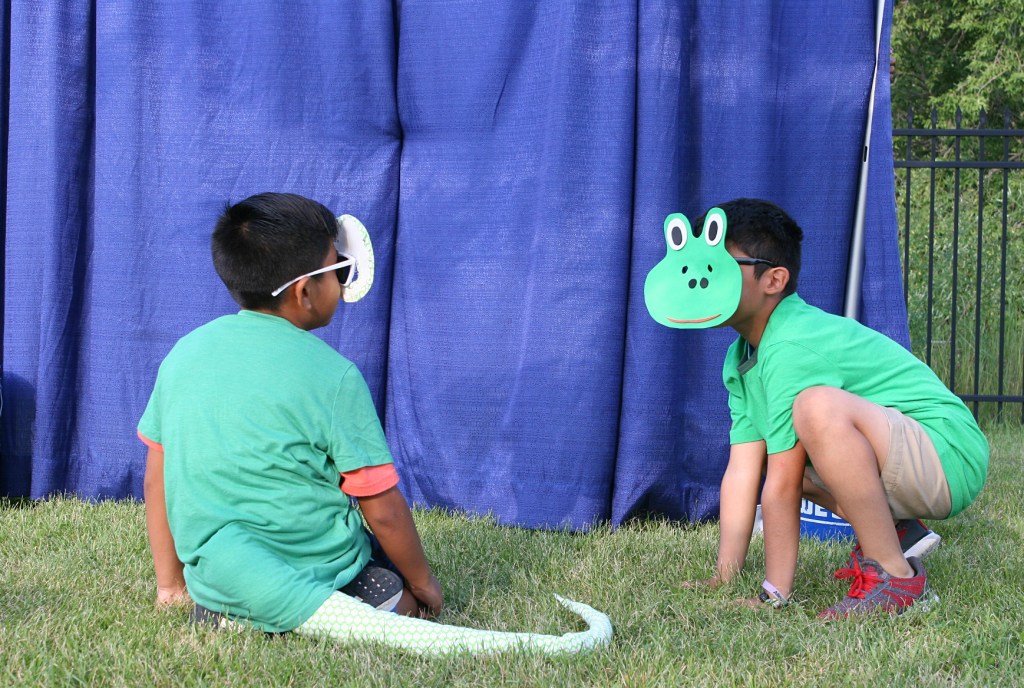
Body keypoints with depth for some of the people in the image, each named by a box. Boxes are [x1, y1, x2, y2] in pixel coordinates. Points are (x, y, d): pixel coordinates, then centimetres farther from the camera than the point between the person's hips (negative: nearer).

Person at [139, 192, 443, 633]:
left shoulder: (184, 353, 2)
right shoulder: (332, 375, -13)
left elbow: (157, 480, 10)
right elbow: (383, 510, -9)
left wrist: (170, 585, 21)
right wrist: (423, 583, 8)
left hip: (213, 586, 5)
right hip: (316, 587, -5)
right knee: (414, 599, 16)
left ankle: (219, 616, 5)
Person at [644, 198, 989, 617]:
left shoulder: (793, 347, -23)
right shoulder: (740, 359, 6)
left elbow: (783, 486, -23)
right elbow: (741, 472, 3)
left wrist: (775, 596, -18)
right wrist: (722, 580, 0)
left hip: (950, 456, -10)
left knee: (818, 407, -34)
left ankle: (897, 578, -21)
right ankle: (889, 532, 15)